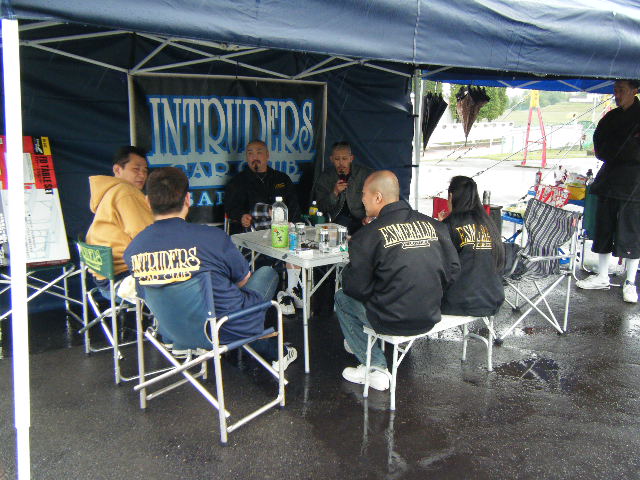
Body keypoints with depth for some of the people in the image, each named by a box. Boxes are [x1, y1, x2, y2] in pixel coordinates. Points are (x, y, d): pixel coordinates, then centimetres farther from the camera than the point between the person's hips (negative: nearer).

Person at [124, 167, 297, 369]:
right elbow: (243, 280, -6)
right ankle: (274, 353, 37)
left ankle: (275, 352, 39)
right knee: (268, 273, 21)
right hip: (231, 330, -5)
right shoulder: (211, 237, -25)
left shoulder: (131, 250, -11)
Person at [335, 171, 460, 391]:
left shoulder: (367, 236, -15)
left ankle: (376, 368, 15)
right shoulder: (434, 226, 0)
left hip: (391, 321, -6)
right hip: (430, 318, 6)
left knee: (342, 297, 18)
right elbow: (453, 270, 5)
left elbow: (357, 288, -11)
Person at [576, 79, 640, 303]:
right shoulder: (611, 117, 13)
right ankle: (602, 277, 21)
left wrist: (614, 151, -9)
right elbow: (600, 150, 7)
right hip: (609, 183, 6)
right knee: (604, 230, 10)